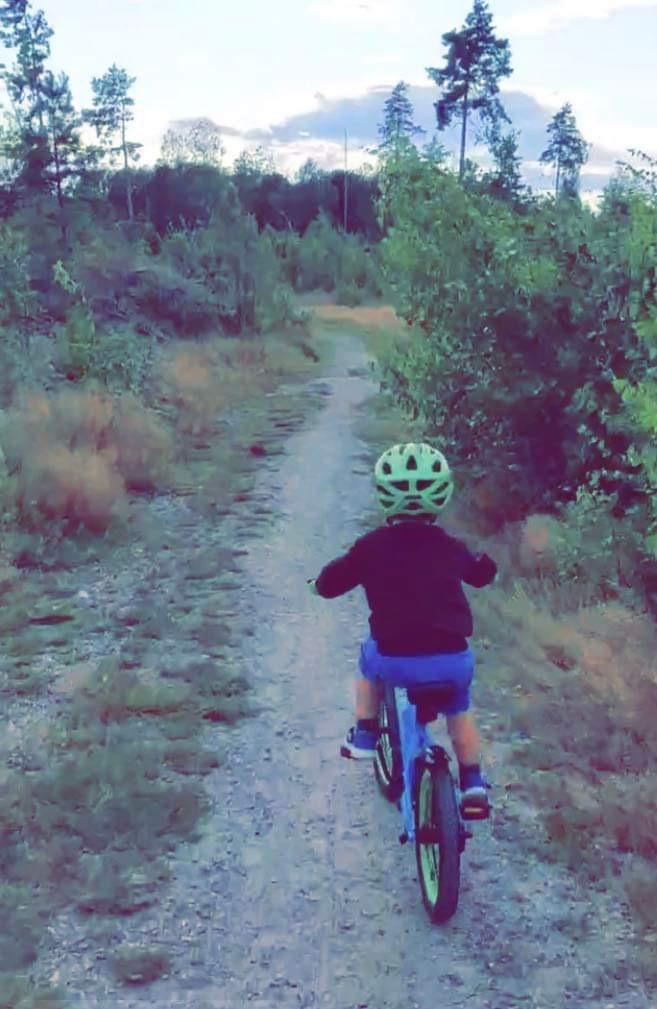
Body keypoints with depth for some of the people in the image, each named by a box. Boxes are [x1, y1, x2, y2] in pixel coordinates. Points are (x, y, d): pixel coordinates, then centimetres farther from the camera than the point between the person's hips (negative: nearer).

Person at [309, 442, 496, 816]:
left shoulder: (371, 546, -2)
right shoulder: (451, 547, 6)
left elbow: (328, 584, 7)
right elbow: (482, 573, 26)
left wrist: (320, 582, 30)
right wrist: (485, 563, 49)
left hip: (395, 660, -1)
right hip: (453, 660, 2)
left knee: (371, 657, 33)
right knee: (460, 711, 30)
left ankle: (365, 735, 32)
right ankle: (473, 782, 29)